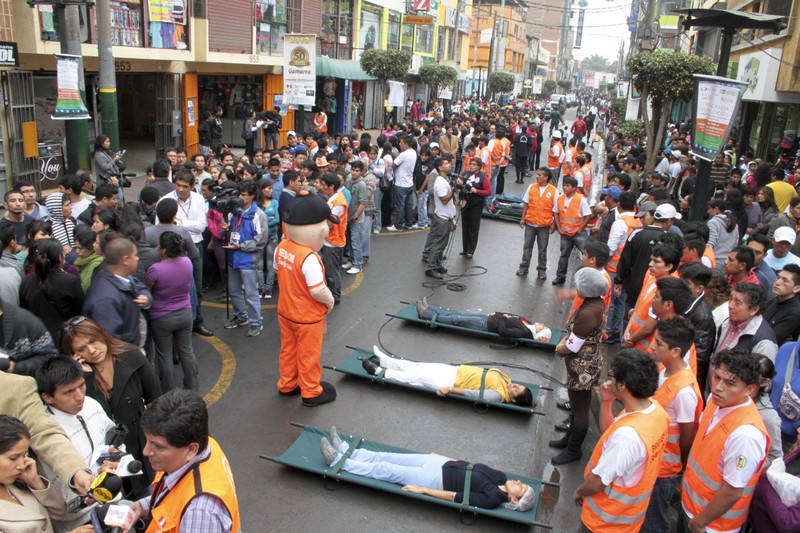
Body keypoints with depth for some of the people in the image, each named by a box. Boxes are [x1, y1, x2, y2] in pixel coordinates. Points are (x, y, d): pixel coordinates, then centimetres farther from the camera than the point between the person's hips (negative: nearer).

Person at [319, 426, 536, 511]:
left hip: (437, 479, -7)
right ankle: (345, 449, 17)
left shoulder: (492, 499, -21)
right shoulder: (500, 477, 2)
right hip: (442, 465, 7)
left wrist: (421, 490, -20)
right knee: (387, 458, 7)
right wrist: (444, 457, 18)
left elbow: (455, 496, -21)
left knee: (385, 470, -5)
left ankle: (338, 460, 6)